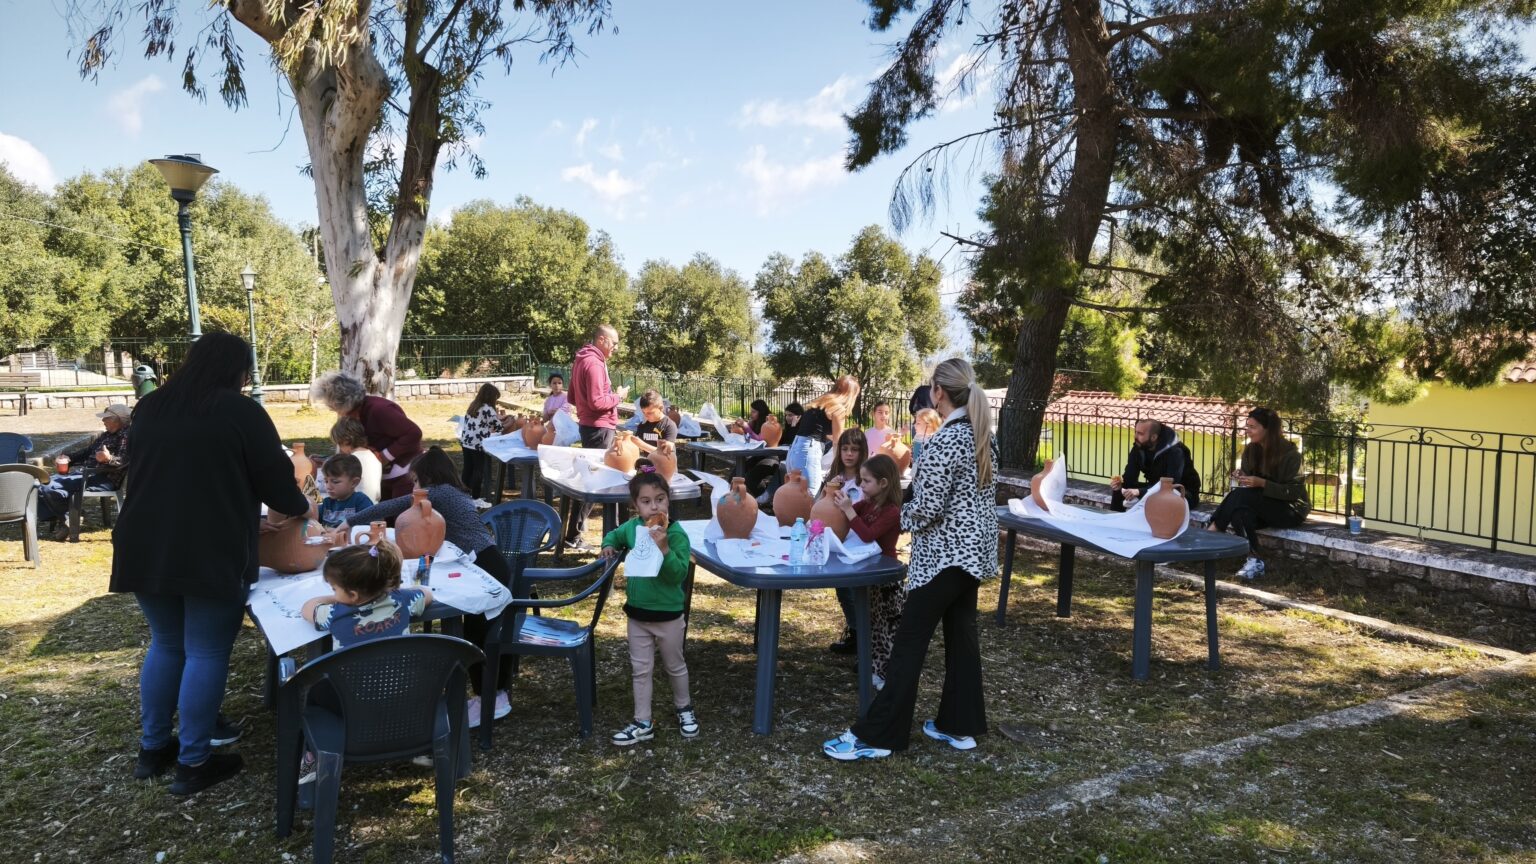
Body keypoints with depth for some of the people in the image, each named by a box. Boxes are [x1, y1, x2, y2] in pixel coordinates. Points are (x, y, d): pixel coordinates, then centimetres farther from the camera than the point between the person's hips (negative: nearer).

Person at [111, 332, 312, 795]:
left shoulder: (150, 407, 10)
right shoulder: (240, 412, -8)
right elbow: (274, 479, -5)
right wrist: (300, 507, 15)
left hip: (146, 549, 6)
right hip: (211, 554, -6)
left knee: (165, 645, 21)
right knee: (206, 654, 3)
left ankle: (153, 748, 28)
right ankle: (193, 763, 9)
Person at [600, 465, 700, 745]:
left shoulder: (676, 534, -21)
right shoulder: (631, 528, -5)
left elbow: (679, 575, -26)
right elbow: (614, 535, 19)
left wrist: (664, 549, -37)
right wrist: (609, 545, -1)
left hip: (668, 616, -4)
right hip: (637, 614, 4)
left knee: (674, 666, 17)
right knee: (640, 669, 12)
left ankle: (684, 708, 41)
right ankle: (643, 724, 23)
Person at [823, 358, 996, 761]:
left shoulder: (945, 440, -20)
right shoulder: (983, 436, 7)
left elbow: (928, 509, -20)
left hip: (944, 555, -9)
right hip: (973, 550, 9)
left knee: (909, 643, -4)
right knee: (961, 635, 14)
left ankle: (875, 735, 1)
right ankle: (960, 725, 23)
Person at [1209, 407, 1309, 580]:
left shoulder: (1289, 453, -14)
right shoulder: (1250, 450, 4)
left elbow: (1293, 492, -17)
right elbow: (1248, 485, 8)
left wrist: (1262, 483, -28)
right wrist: (1241, 478, -16)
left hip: (1291, 510, -6)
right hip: (1263, 507, 6)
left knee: (1241, 496, -31)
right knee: (1240, 510, -31)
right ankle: (1253, 560, -37)